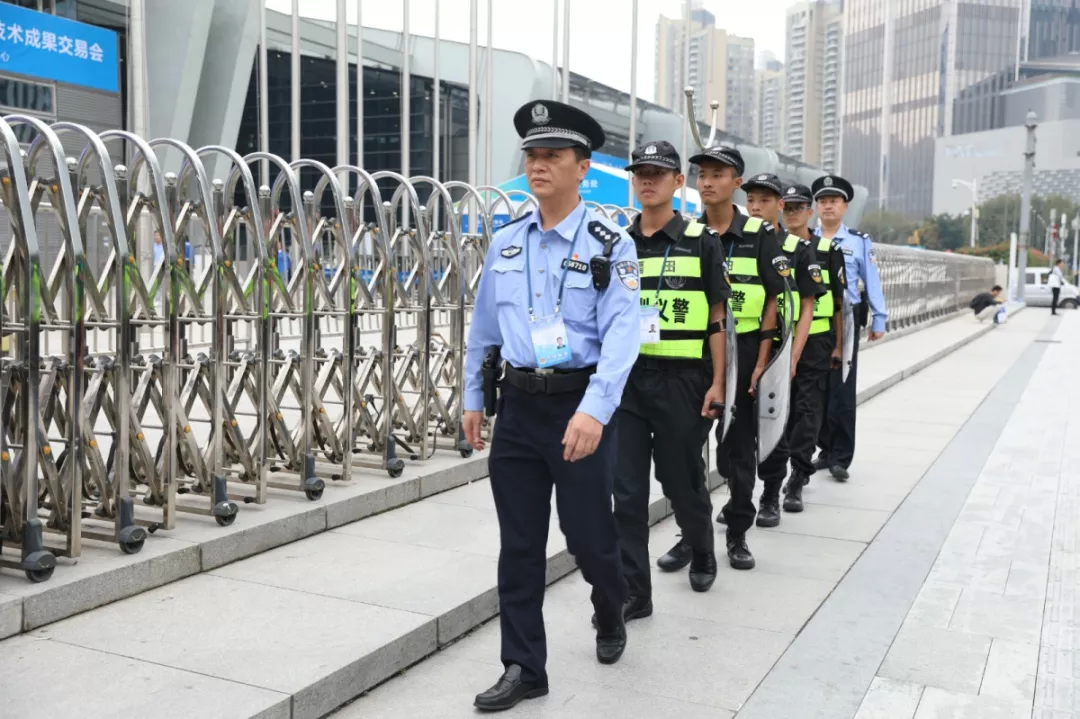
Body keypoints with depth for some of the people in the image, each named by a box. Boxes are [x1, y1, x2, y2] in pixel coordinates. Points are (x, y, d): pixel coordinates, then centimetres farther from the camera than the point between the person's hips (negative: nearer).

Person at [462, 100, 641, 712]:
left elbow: (622, 334, -18)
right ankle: (523, 668, 21)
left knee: (588, 532, 7)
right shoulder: (505, 244, 8)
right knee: (519, 545, 8)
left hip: (580, 405, -4)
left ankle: (611, 615, 41)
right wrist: (474, 398, 18)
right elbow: (484, 328, 16)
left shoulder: (610, 245, -8)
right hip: (519, 407, 4)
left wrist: (594, 412, -29)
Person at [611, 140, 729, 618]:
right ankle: (633, 591, 8)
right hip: (626, 377, 3)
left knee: (682, 478, 11)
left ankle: (700, 550, 40)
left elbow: (717, 319, -2)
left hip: (681, 378, -3)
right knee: (627, 489, 0)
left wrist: (717, 382, -8)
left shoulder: (701, 242, -1)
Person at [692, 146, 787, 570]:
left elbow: (773, 301, -3)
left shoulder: (760, 235, -1)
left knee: (739, 441, 6)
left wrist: (761, 360, -10)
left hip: (742, 349, -2)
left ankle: (737, 532, 17)